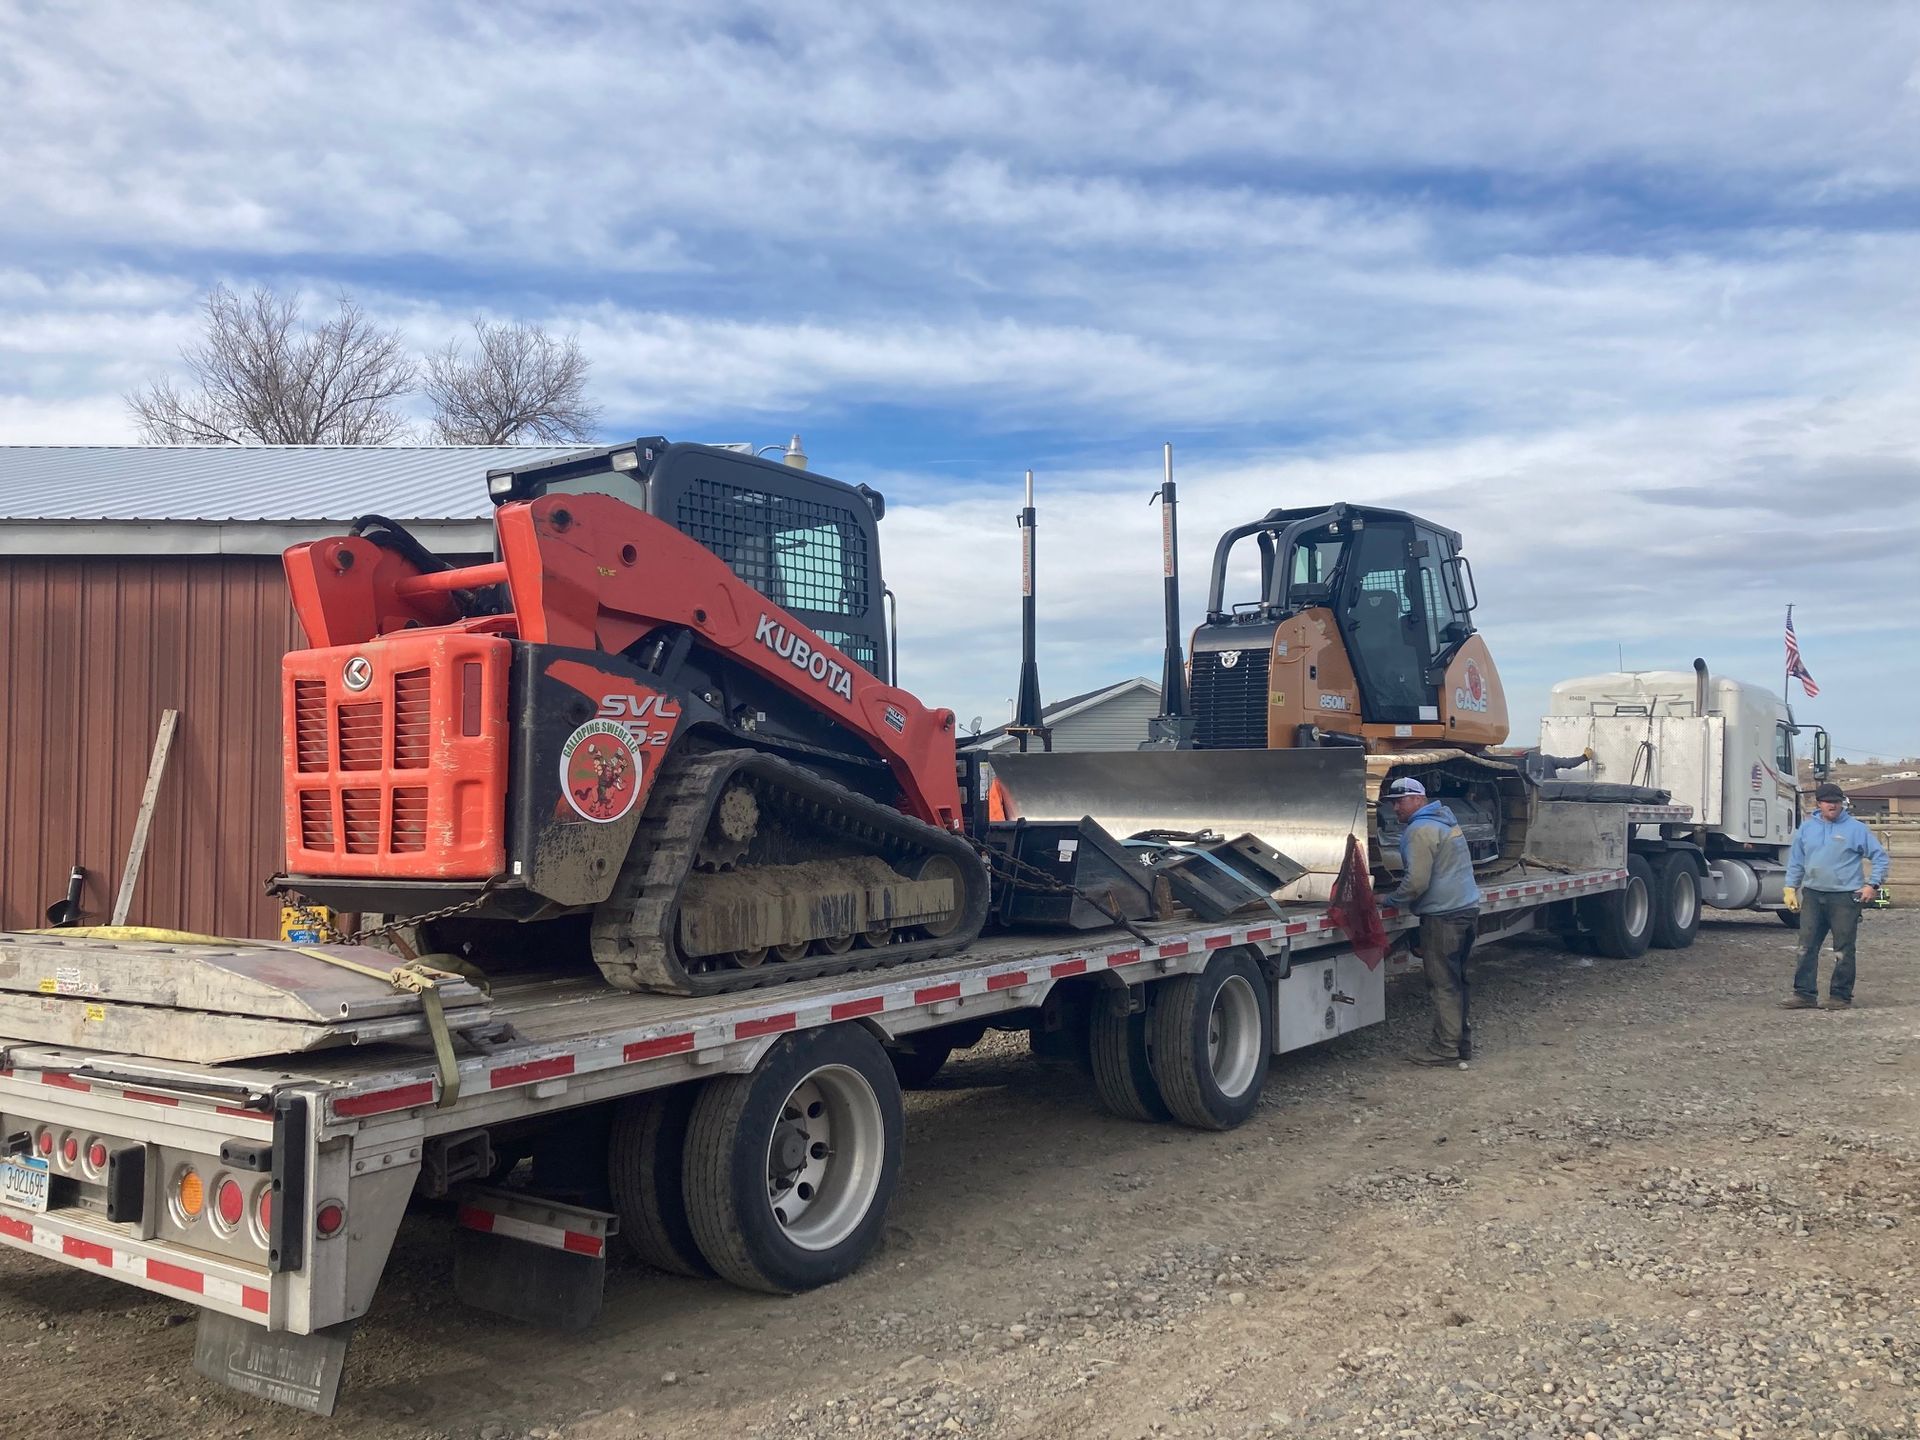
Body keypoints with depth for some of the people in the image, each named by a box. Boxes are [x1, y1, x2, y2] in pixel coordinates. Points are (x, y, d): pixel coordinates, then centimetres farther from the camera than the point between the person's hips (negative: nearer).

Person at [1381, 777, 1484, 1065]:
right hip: (1467, 909, 10)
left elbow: (1416, 882, -19)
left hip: (1443, 915, -10)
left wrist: (1389, 899, -4)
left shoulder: (1421, 830, -14)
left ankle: (1445, 1048, -1)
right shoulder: (1445, 820, 18)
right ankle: (1462, 1039, 22)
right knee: (1456, 981, 16)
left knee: (1443, 985, -5)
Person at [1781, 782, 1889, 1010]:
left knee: (1843, 951, 0)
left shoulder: (1856, 829, -1)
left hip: (1845, 897, -3)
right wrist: (1791, 888, 9)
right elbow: (1796, 861, 15)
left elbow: (1879, 856, 2)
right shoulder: (1806, 828, 10)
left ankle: (1841, 996, 8)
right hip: (1812, 895, 4)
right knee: (1807, 948, 2)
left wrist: (1873, 884, -5)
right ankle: (1805, 994, 6)